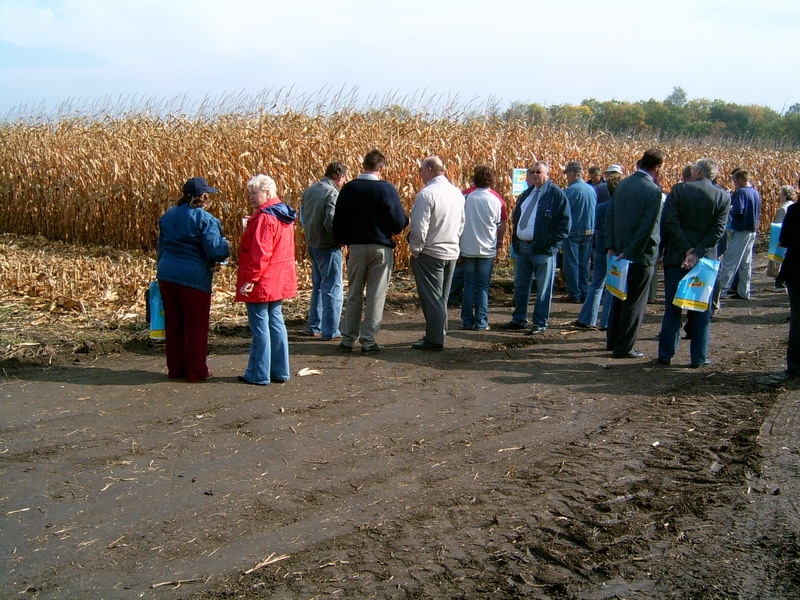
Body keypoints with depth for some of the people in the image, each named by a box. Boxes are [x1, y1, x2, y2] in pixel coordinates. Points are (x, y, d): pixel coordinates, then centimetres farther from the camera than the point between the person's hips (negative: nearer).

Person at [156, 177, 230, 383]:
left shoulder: (167, 216, 11)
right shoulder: (205, 219, -12)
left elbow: (162, 248, 17)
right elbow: (214, 251, -18)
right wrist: (225, 246, 3)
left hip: (166, 275, 7)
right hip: (193, 278, -6)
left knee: (173, 324, 16)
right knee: (196, 326, 6)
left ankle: (175, 369, 24)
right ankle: (196, 371, 12)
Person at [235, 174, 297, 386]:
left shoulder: (264, 217, -16)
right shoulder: (283, 215, 12)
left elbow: (260, 253, -21)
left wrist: (249, 279, -20)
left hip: (262, 282, -9)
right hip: (280, 281, 9)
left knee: (260, 327, -2)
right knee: (276, 323, 13)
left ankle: (259, 375, 4)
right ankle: (280, 371, 18)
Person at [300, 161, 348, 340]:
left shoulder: (309, 191, 9)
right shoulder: (333, 193, -17)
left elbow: (303, 218, 14)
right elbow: (331, 223, -25)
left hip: (311, 244, 9)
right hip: (328, 247, -9)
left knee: (318, 286, 20)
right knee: (332, 289, -1)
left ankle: (315, 327, 27)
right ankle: (330, 331, 2)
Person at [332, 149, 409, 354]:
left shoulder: (348, 188, -2)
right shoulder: (387, 189, -11)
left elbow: (338, 221, 3)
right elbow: (399, 222, -11)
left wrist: (342, 241, 19)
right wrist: (404, 221, 12)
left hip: (356, 247, 3)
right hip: (381, 248, -3)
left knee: (353, 294, 14)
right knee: (376, 295, 5)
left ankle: (348, 338, 17)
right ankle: (368, 340, 6)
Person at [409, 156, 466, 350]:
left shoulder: (427, 193, -18)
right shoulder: (457, 193, 7)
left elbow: (420, 227, -21)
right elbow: (461, 224, 14)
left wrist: (415, 249, -9)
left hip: (430, 253, -8)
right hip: (452, 252, 8)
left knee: (431, 297, 0)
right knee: (442, 297, 18)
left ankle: (434, 340, 3)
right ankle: (440, 334, 26)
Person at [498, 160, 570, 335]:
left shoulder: (556, 194, -7)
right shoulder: (526, 194, 13)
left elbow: (564, 223, -9)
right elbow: (515, 217, 23)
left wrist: (550, 242, -16)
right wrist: (516, 238, 10)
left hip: (543, 249, -7)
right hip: (521, 247, 7)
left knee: (543, 289, 1)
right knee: (520, 286, 14)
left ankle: (540, 324, 9)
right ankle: (519, 320, 25)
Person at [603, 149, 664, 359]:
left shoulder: (623, 184, 6)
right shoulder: (653, 190, -16)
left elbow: (609, 215, 7)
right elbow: (647, 227, -21)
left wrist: (611, 246, 5)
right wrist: (630, 253, -15)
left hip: (620, 251, 7)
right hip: (640, 254, -7)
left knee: (619, 297, 18)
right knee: (635, 302, 2)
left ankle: (613, 341, 27)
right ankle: (624, 348, 7)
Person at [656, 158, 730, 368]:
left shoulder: (679, 189, -6)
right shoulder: (723, 197, -1)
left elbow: (669, 222, -12)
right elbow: (718, 230, -9)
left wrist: (686, 250, -10)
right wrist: (697, 253, -12)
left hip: (676, 257, -1)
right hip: (705, 260, 1)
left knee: (672, 308, 7)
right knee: (702, 310, 9)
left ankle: (665, 354, 11)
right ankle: (699, 357, 11)